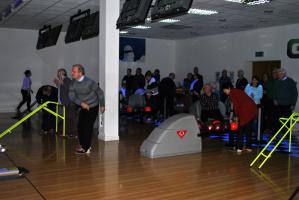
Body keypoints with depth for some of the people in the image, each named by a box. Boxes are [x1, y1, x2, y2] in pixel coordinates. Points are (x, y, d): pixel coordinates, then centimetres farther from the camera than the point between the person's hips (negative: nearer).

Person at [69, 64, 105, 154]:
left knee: (87, 127, -7)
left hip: (93, 107, -6)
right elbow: (71, 95, -11)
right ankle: (83, 145, 24)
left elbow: (100, 92, -12)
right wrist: (81, 103, -25)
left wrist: (102, 105, -5)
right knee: (80, 126, 6)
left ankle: (86, 148, 3)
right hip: (83, 107, 6)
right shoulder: (73, 83, -6)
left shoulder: (89, 82, -22)